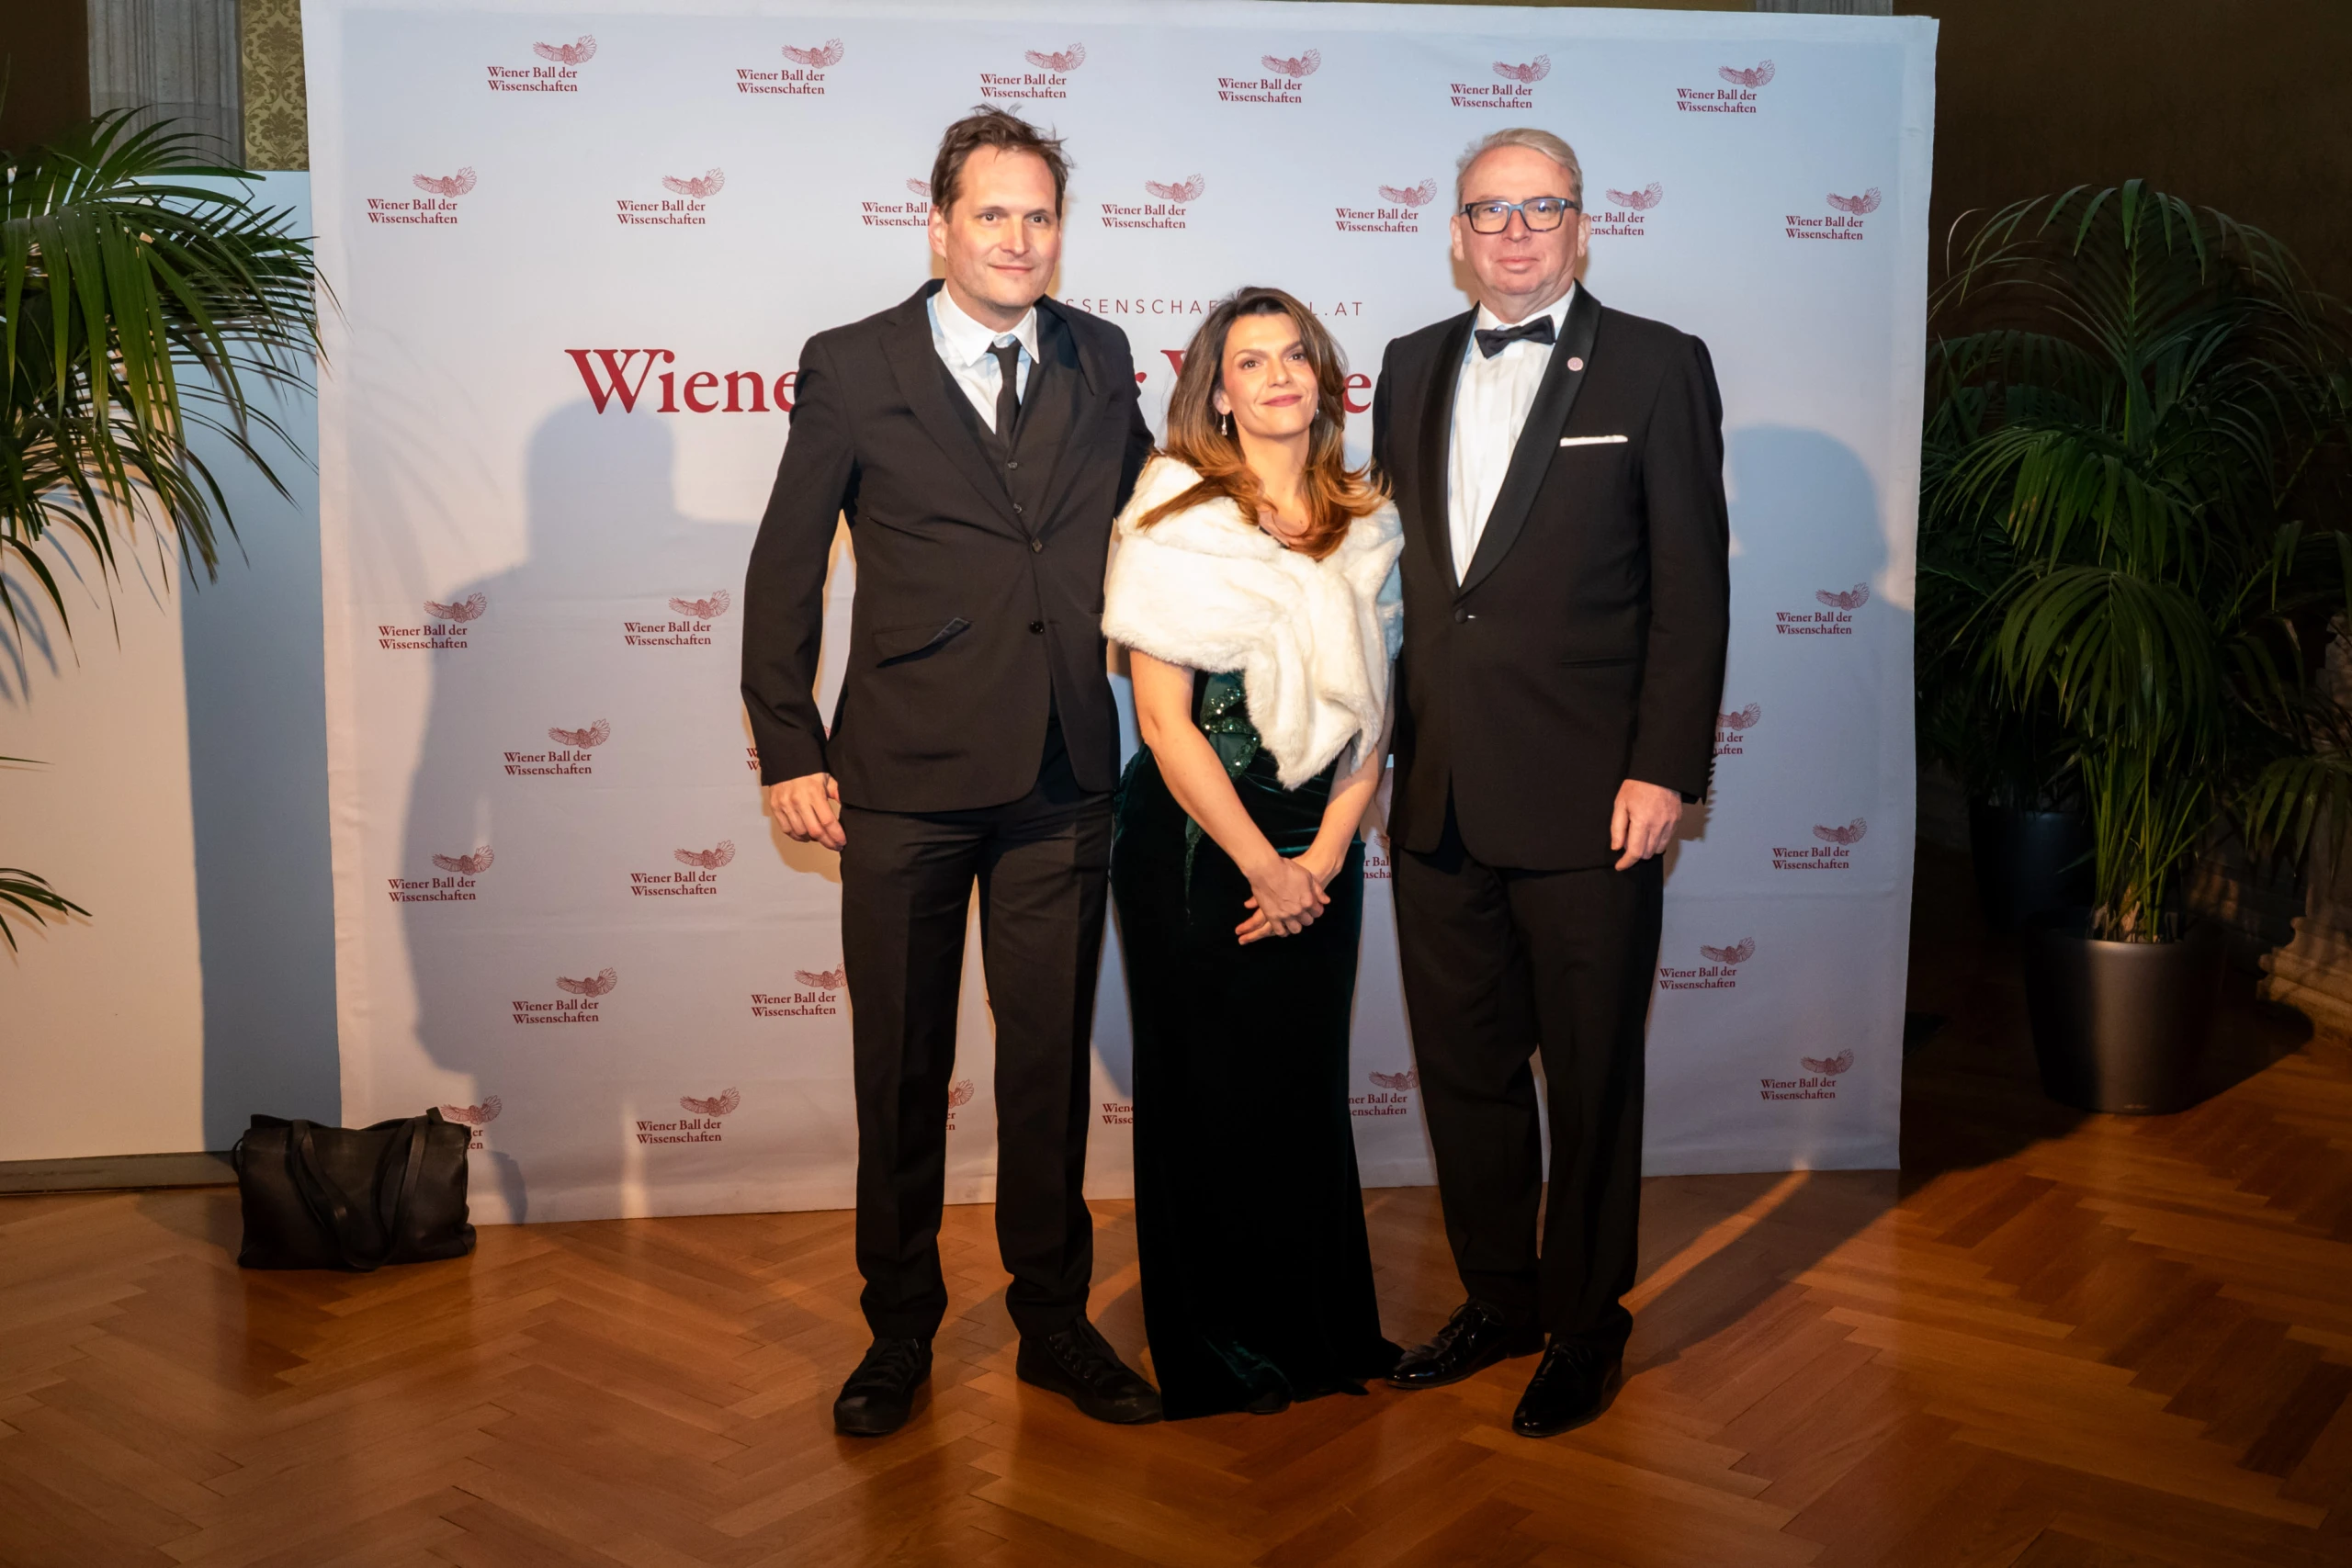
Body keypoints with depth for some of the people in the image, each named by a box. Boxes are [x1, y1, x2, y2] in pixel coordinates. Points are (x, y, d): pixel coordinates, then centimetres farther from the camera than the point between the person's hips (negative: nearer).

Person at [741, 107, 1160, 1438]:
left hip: (1065, 778, 3)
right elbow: (785, 571, 1)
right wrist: (789, 751, -3)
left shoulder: (1102, 362, 8)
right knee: (902, 1070, 9)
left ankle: (1056, 1323, 28)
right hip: (906, 776, -2)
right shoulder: (853, 368, -1)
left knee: (1053, 1062, 11)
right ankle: (901, 1333, 26)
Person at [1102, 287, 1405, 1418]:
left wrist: (1322, 858, -6)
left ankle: (1322, 1328, 29)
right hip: (1192, 845, -4)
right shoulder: (1175, 522, -8)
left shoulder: (1367, 529, 6)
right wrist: (1261, 864, -10)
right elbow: (1164, 719, -11)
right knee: (1206, 1091, 7)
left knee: (1309, 1084, 11)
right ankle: (1213, 1347, 24)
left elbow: (1371, 709, 4)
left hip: (1318, 851, 4)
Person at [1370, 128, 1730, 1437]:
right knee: (1464, 1067, 14)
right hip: (1436, 792, 5)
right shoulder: (1413, 368, 13)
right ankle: (1499, 1300, 32)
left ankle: (1588, 1322, 26)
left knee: (1591, 1077, 8)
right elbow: (1396, 567, 14)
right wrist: (1386, 743, 8)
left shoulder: (1655, 366, -1)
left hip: (1585, 800, -4)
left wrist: (1664, 772, -12)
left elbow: (1693, 586, -6)